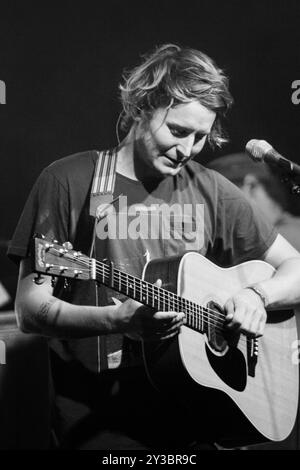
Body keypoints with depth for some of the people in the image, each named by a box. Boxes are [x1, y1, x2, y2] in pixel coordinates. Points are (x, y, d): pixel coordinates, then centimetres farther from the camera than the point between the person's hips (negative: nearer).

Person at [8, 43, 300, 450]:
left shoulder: (210, 191, 8)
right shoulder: (69, 181, -3)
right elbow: (30, 309, -6)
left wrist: (257, 295, -6)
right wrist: (118, 320, -21)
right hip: (97, 409, -3)